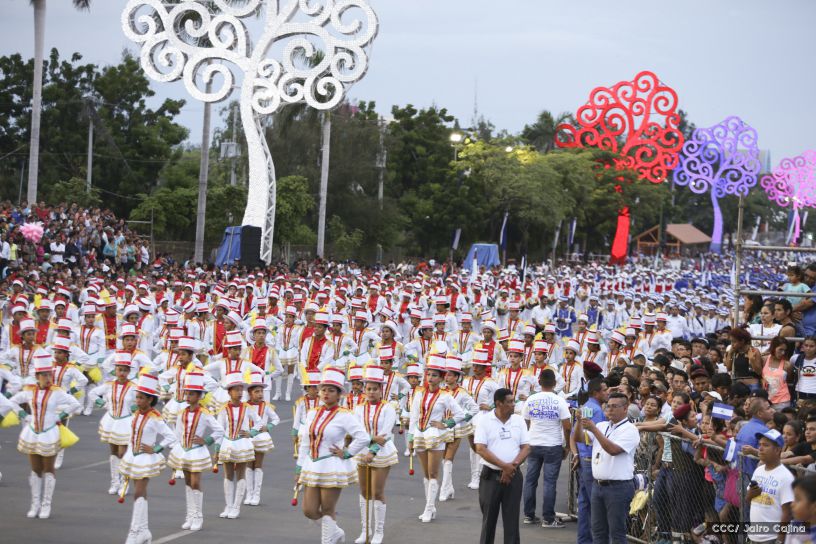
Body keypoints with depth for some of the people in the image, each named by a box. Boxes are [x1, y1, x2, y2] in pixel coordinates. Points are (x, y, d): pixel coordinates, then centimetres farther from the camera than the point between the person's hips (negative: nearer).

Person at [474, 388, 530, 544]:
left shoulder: (519, 421, 6)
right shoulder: (485, 421, -5)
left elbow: (526, 447, 3)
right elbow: (481, 449, -11)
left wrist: (513, 465, -14)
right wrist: (504, 465, -17)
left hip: (513, 476, 2)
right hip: (491, 475, -2)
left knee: (512, 518, 2)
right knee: (489, 517, 4)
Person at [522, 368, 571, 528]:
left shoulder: (530, 400, 0)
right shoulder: (559, 401, -9)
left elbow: (524, 423, 4)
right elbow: (567, 426, -10)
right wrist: (567, 446, 3)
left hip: (533, 445, 3)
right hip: (553, 446, -3)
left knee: (530, 480, 11)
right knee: (550, 482, -2)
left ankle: (528, 515, 15)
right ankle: (548, 519, -2)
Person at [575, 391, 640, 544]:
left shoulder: (630, 430, -8)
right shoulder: (601, 426, 14)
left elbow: (613, 449, -21)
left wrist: (594, 429, -22)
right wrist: (580, 421, -11)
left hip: (618, 487, -7)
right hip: (598, 484, 7)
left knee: (617, 531, -3)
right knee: (598, 531, 11)